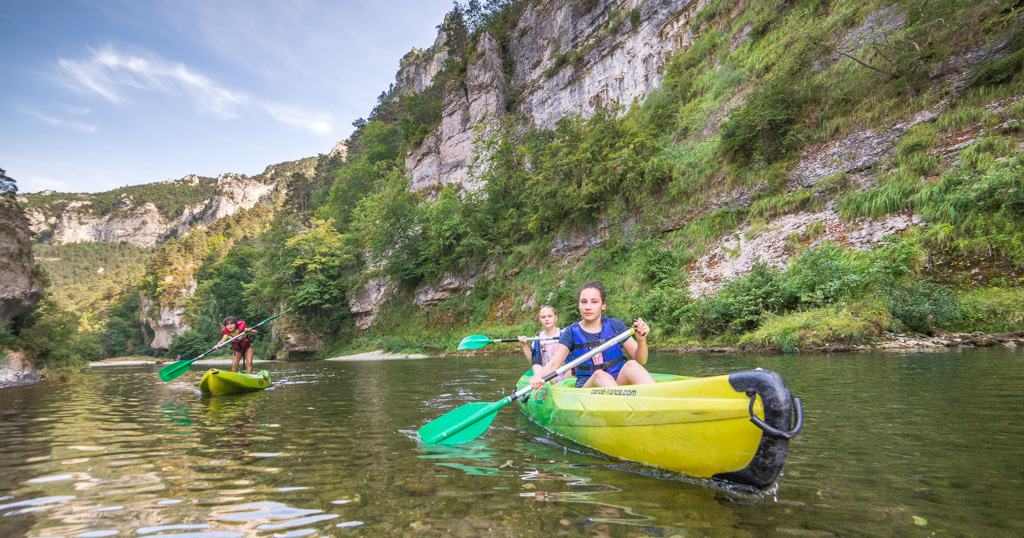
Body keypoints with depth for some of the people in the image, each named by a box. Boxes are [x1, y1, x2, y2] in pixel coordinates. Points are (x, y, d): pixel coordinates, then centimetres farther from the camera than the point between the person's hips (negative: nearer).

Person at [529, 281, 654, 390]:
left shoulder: (615, 325, 6)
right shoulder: (572, 332, 4)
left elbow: (641, 360, 5)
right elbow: (553, 365, -6)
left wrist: (641, 340, -17)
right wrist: (539, 376, -29)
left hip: (619, 383, 1)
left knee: (631, 365, -28)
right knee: (599, 375, -33)